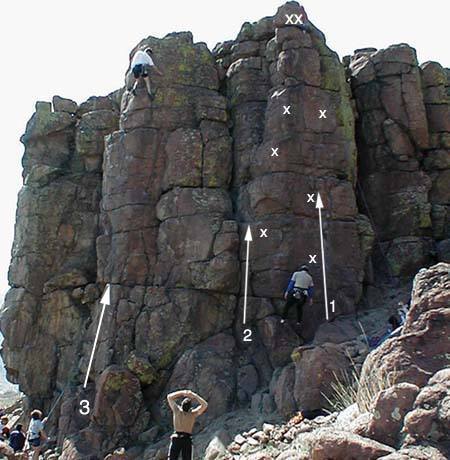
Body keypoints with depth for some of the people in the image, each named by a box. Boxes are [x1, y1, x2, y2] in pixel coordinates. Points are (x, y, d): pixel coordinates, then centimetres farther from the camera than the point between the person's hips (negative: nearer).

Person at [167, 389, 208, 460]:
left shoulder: (177, 411, -7)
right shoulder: (193, 414, -11)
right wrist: (194, 395, -7)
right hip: (187, 439, -1)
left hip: (176, 438, 1)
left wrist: (183, 393, 2)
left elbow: (169, 397, 7)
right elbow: (205, 405, -3)